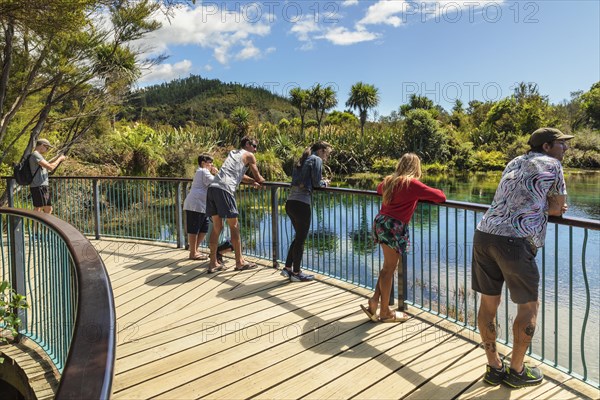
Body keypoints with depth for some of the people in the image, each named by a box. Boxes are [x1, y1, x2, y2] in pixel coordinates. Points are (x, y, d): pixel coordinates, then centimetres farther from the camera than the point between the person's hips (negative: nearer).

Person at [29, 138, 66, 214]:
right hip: (38, 187, -10)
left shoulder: (38, 155, 18)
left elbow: (46, 165, 35)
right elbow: (50, 167, -18)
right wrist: (59, 159, -4)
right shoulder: (35, 155, -12)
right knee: (37, 210, -9)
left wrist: (58, 157, 24)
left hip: (44, 186, 10)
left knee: (48, 209, 13)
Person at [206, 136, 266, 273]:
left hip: (212, 187, 7)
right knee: (234, 226, 1)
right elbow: (258, 178, 16)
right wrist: (262, 180, 36)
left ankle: (213, 263, 14)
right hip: (224, 190, -7)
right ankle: (240, 262, 8)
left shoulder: (232, 153, 32)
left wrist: (252, 182, 27)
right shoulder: (249, 155, 10)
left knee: (216, 227, 11)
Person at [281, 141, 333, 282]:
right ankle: (296, 273, 13)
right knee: (301, 239, 3)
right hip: (301, 203, -8)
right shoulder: (317, 160, -2)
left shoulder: (302, 160, 22)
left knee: (299, 236, 19)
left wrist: (321, 182, 20)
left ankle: (287, 268, 23)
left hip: (290, 202, 8)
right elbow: (316, 183, -7)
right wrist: (325, 182, 14)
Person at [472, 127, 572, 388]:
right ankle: (516, 371, 22)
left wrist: (544, 207, 17)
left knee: (489, 302, 13)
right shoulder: (552, 165, 7)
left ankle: (494, 368, 25)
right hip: (514, 241, -6)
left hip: (484, 234, 6)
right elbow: (559, 205, 13)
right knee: (528, 307, 12)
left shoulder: (514, 163, 25)